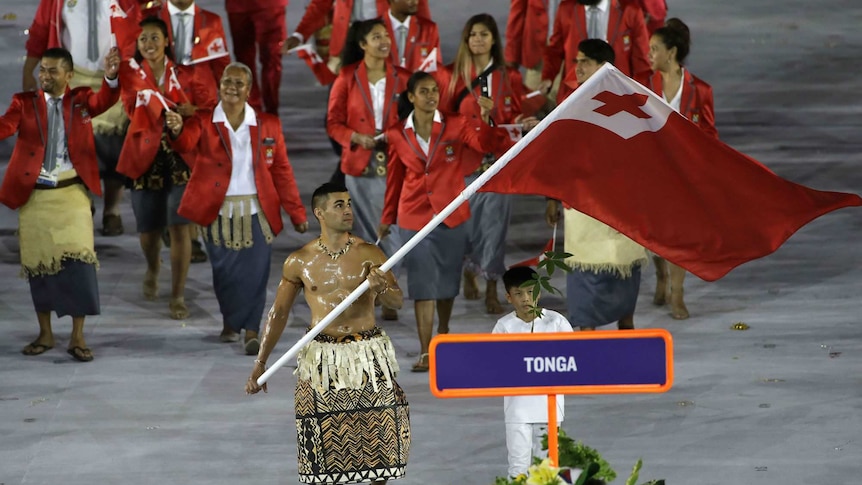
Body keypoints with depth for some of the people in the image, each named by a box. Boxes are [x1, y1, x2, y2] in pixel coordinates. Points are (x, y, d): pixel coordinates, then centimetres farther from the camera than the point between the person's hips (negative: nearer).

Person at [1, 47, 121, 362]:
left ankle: (77, 337, 0)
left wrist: (111, 78, -36)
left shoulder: (80, 100, 5)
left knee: (79, 262, -7)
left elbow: (105, 101, -14)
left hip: (71, 194, -1)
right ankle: (45, 333, 20)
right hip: (33, 195, 1)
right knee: (37, 263, 8)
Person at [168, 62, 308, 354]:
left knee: (255, 271, -7)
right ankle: (230, 321, 27)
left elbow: (282, 171, 7)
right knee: (225, 271, 5)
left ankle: (250, 331, -3)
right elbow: (186, 143, -22)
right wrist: (177, 130, -47)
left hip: (256, 211, 0)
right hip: (218, 211, 0)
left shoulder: (268, 125, 6)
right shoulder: (204, 122, 1)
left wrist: (297, 213, 5)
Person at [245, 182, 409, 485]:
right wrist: (260, 363, 6)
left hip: (370, 355, 1)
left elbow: (398, 302, 0)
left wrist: (382, 288, -24)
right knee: (324, 436, -1)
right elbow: (279, 313, 9)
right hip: (323, 358, -1)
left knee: (379, 431, 0)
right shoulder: (299, 262, 1)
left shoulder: (370, 254, 2)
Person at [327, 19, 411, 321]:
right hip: (360, 164, 0)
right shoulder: (348, 78, 1)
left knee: (393, 228, -5)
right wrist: (356, 138, -14)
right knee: (365, 231, 4)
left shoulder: (401, 78, 4)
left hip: (393, 163, 0)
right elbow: (333, 122, 3)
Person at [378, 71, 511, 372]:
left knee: (447, 280, 14)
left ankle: (443, 333, 37)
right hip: (415, 217, -1)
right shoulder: (398, 136, 0)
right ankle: (426, 352, -5)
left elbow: (486, 144, -16)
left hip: (451, 216, 1)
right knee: (422, 284, -4)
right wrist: (387, 219, 17)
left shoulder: (456, 126, -2)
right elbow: (395, 179, 10)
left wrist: (488, 122, -36)